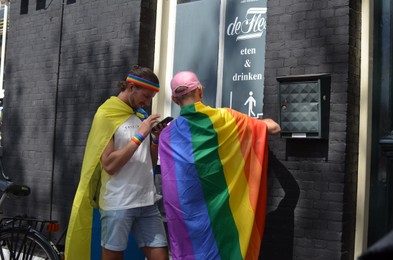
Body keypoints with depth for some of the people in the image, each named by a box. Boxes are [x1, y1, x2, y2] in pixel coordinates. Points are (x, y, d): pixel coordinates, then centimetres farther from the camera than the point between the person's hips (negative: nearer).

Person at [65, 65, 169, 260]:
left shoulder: (141, 115, 13)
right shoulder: (107, 115, -5)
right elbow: (109, 165, -15)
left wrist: (156, 140, 0)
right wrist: (139, 136, -15)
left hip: (147, 202, 6)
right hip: (117, 204, -5)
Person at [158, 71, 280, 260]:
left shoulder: (168, 135, 3)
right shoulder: (223, 118, -2)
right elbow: (274, 128, 9)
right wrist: (266, 123, 32)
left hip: (184, 213, 2)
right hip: (218, 209, -2)